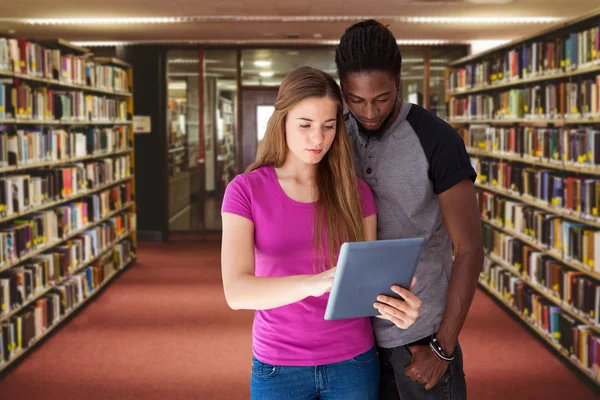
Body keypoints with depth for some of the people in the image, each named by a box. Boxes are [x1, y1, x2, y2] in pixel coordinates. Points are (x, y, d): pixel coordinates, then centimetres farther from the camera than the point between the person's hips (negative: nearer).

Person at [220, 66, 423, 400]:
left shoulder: (355, 191, -2)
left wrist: (397, 307, -25)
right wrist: (312, 283, -38)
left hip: (352, 361, 2)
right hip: (279, 365, -1)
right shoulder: (246, 190, -9)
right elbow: (236, 291, -21)